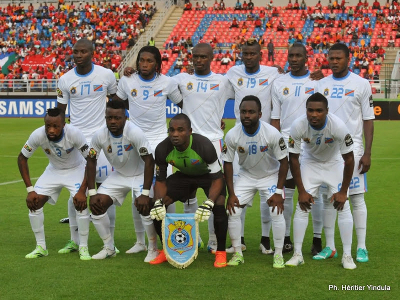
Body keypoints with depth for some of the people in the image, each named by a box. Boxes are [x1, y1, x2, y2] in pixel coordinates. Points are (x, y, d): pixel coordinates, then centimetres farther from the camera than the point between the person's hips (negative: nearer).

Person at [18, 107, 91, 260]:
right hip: (53, 170, 3)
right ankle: (41, 247, 5)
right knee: (34, 202, -11)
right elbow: (22, 158, -11)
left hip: (76, 169, -3)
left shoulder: (74, 133, -34)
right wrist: (30, 189, -16)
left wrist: (82, 190, -31)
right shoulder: (38, 135, -27)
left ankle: (83, 247, -5)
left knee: (81, 203, -24)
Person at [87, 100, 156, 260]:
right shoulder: (99, 135, -18)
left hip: (140, 174, -5)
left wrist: (145, 194, -34)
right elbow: (91, 161, -6)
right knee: (97, 204, -9)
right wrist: (92, 193, -12)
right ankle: (109, 248, 10)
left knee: (145, 206, -26)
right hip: (118, 175, 5)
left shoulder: (135, 133, -30)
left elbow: (149, 161, -30)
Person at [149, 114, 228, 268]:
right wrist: (158, 202, -33)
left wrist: (208, 204, -47)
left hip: (208, 174, -4)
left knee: (219, 205, -29)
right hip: (183, 175, 4)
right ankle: (166, 250, 7)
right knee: (157, 207, -11)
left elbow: (217, 178, -32)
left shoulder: (204, 145, -37)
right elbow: (160, 180, -13)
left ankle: (221, 252, -10)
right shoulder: (163, 149, -25)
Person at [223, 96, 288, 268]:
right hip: (245, 175, 2)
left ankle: (278, 255, 2)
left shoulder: (272, 134, -26)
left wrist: (279, 192, -17)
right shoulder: (232, 135, -21)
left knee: (276, 212, -15)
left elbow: (284, 161, -16)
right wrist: (231, 193, -11)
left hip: (271, 175, -2)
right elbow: (227, 163, -9)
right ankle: (237, 253, 9)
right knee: (233, 212, -7)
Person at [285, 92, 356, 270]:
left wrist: (343, 191, -17)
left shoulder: (338, 126, -33)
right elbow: (293, 159, -17)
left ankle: (347, 255, -1)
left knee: (343, 206, -10)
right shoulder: (298, 126, -30)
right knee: (302, 206, -8)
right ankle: (297, 254, 1)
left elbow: (349, 159, -21)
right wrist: (301, 191, -15)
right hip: (310, 162, 1)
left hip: (334, 163, -1)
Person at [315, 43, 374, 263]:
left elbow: (368, 120, -1)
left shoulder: (361, 84, 0)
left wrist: (367, 152, -8)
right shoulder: (321, 84, 9)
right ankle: (330, 246, 12)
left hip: (352, 148, -3)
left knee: (357, 198, 0)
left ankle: (361, 248, 6)